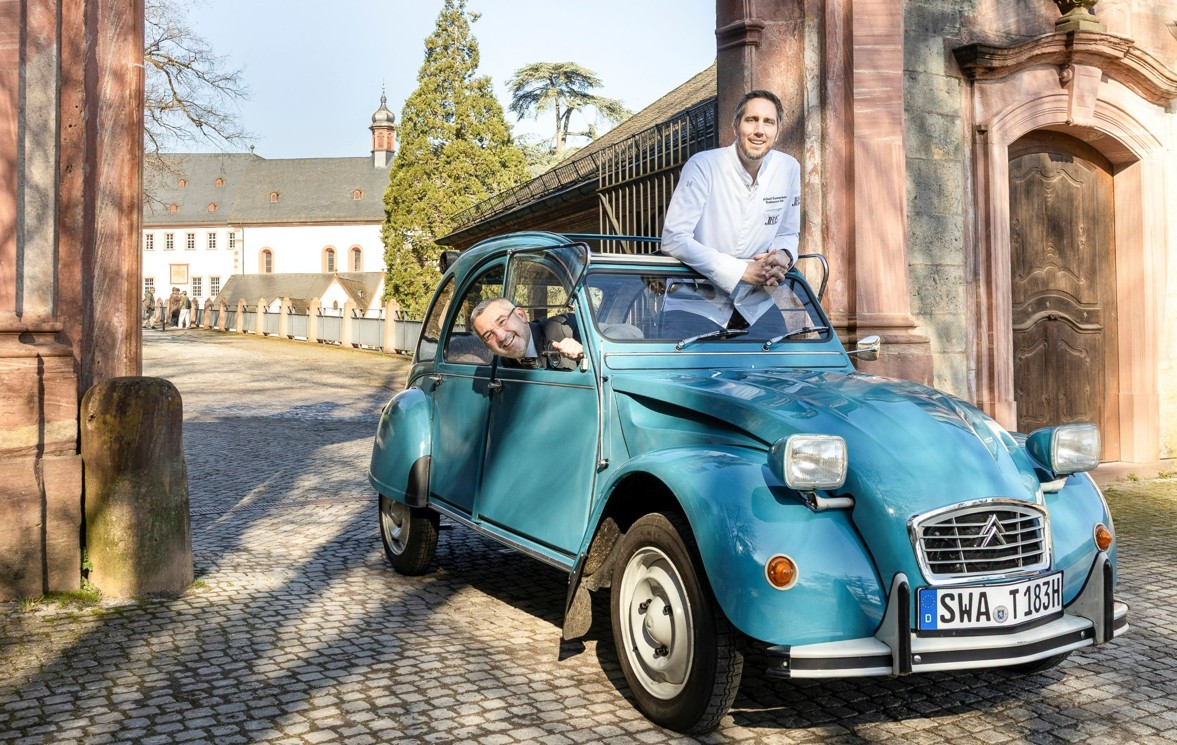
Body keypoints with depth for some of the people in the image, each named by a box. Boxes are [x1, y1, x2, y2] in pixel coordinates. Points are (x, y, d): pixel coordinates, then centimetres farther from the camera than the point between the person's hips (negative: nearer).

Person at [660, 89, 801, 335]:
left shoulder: (789, 168, -1)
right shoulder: (703, 165, -14)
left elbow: (788, 234, 12)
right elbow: (674, 239, -20)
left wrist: (782, 256, -14)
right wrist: (743, 270, -21)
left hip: (755, 305, 4)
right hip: (697, 300, -4)